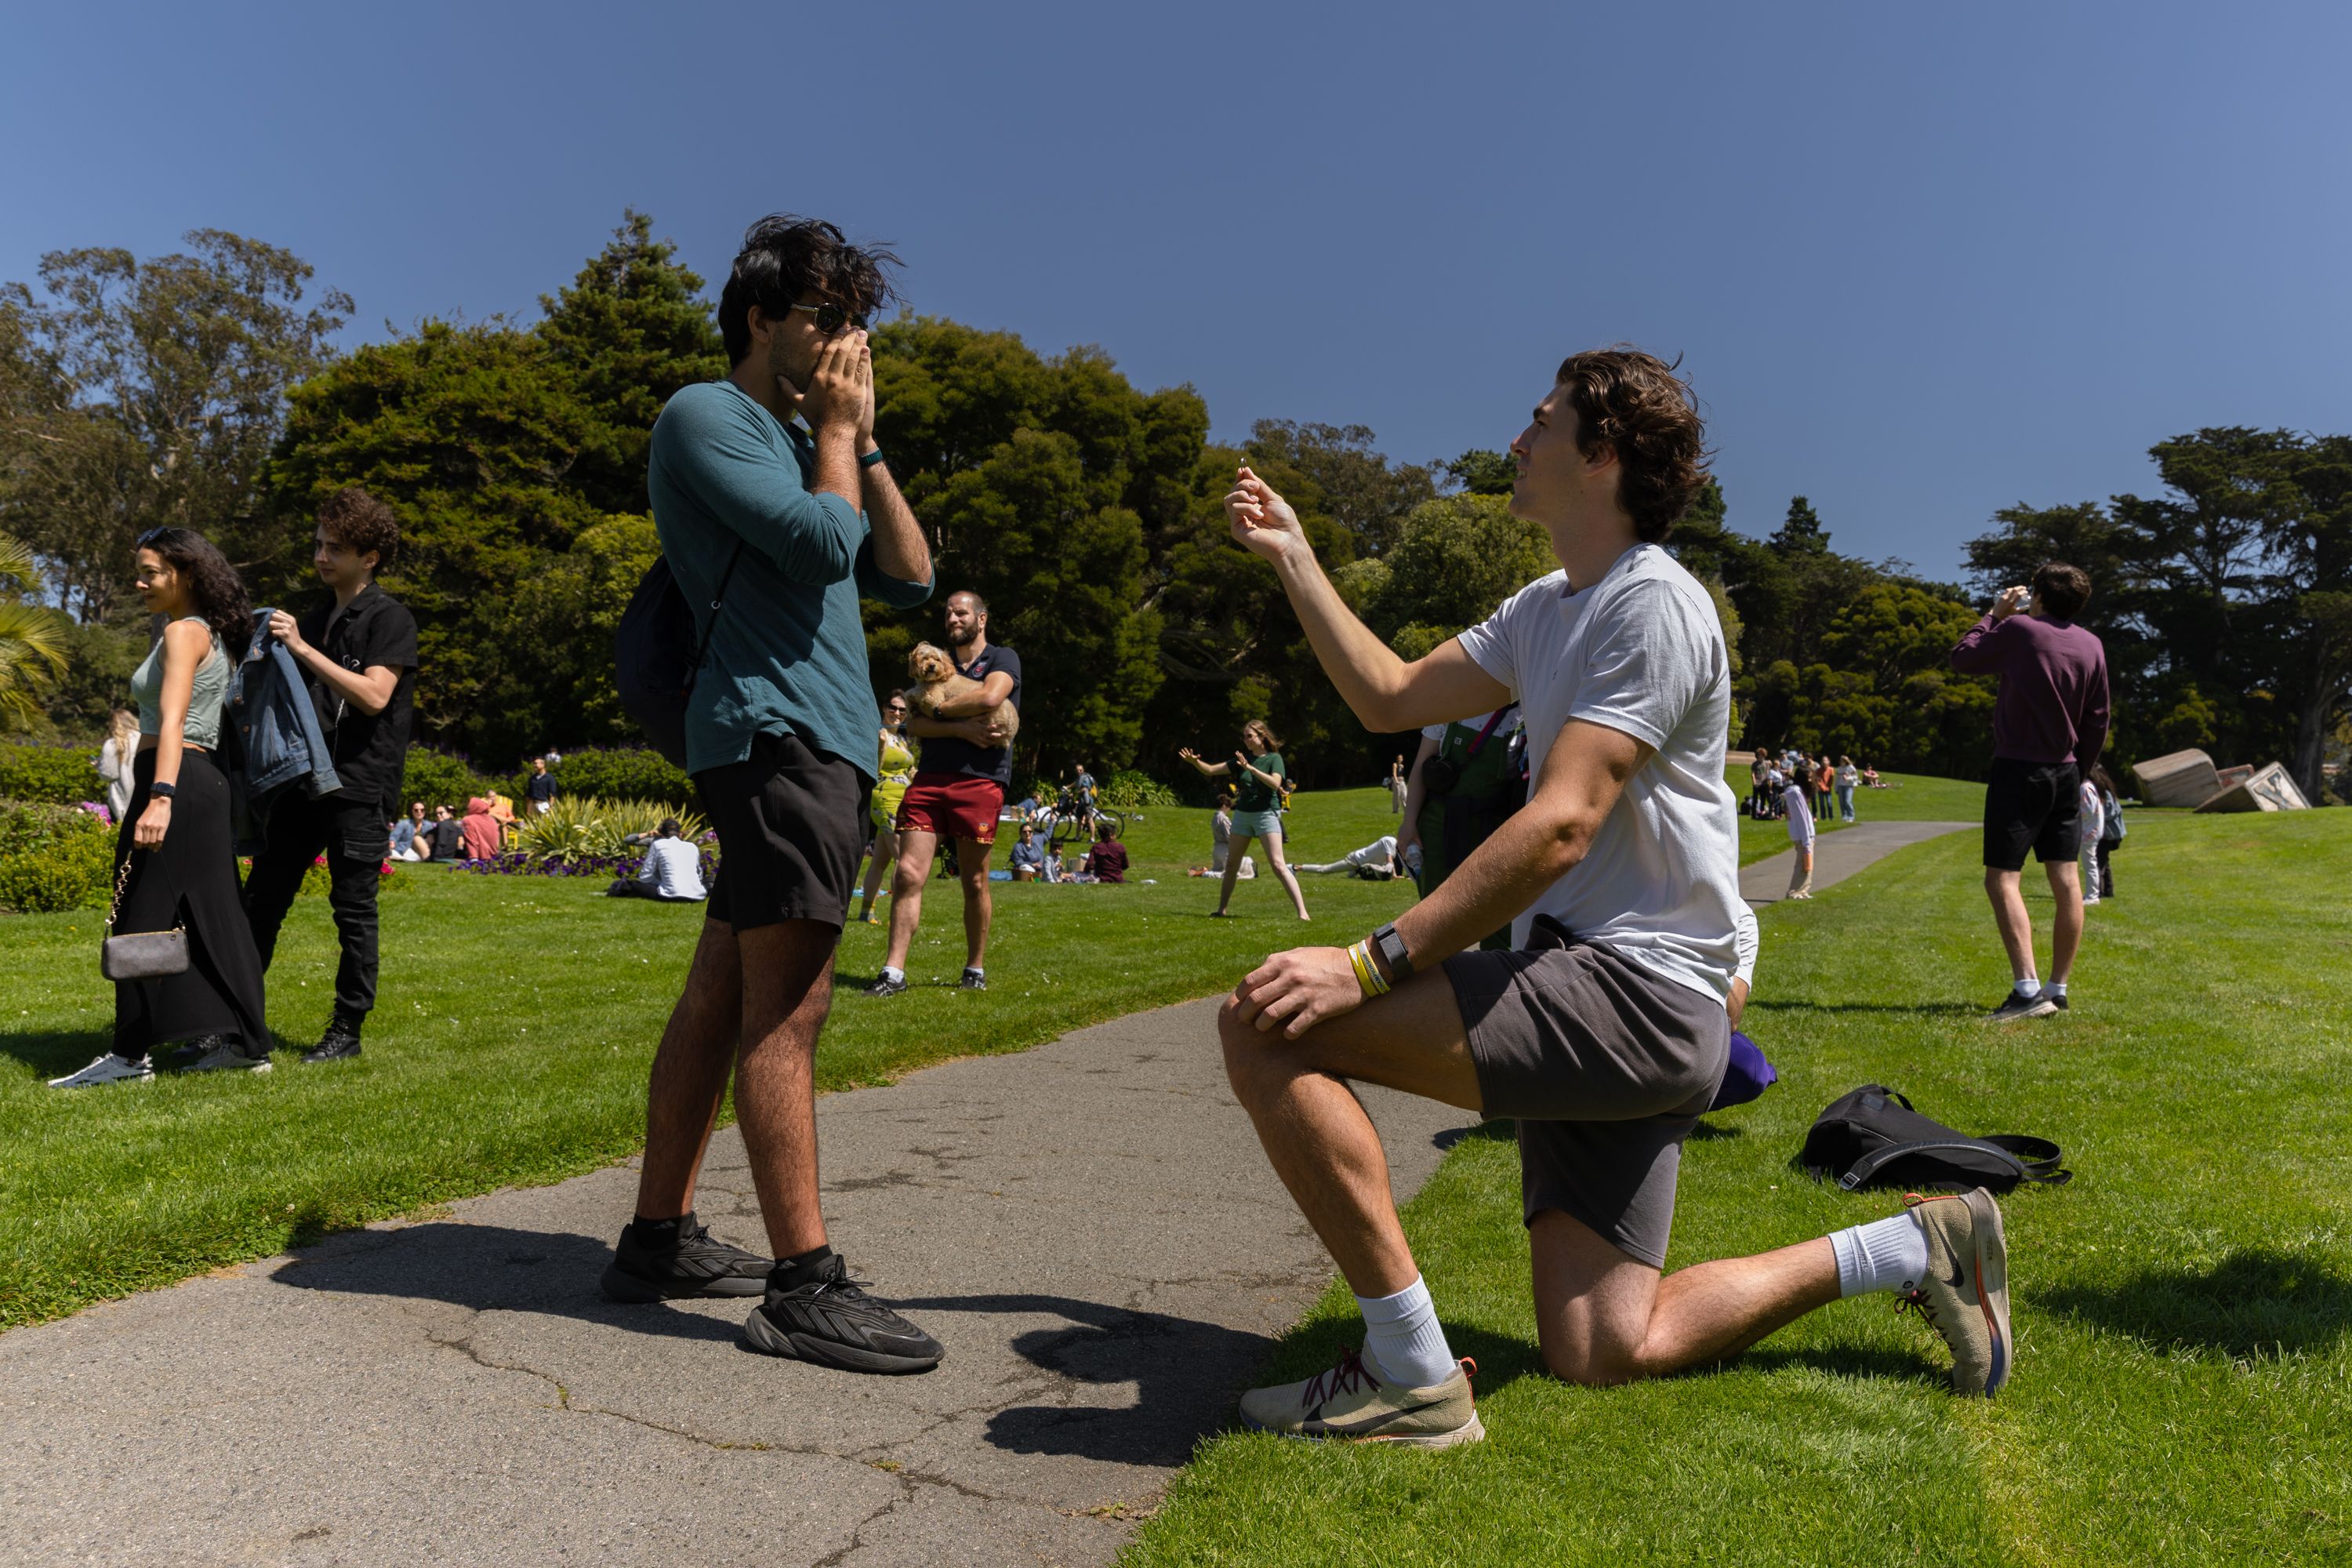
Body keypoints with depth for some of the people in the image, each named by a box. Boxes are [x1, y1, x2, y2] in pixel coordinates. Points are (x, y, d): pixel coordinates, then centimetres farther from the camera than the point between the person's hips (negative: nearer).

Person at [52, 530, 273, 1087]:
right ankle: (239, 1041, 14)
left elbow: (172, 721, -23)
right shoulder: (216, 637, 18)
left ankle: (132, 1053, 2)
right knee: (210, 912, 11)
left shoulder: (183, 632, -10)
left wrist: (160, 796, -33)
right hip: (206, 780, 10)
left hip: (178, 781, -10)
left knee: (144, 916, -4)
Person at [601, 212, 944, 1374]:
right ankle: (803, 1288, -8)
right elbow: (821, 544, -14)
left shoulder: (799, 440, 26)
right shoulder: (704, 416, 0)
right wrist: (837, 430, 2)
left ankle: (659, 1241, 19)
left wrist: (862, 442, 13)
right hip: (776, 731, -9)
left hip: (817, 741, 9)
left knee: (722, 998, 11)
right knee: (786, 1008, -11)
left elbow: (908, 579, 18)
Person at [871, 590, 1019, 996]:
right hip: (929, 779, 4)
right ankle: (893, 973, -5)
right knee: (908, 873, -7)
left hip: (980, 782, -3)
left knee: (975, 883, 3)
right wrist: (960, 728, -9)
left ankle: (975, 969, 18)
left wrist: (939, 708, -3)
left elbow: (990, 697, -16)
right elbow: (914, 723, 8)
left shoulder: (1003, 658, 7)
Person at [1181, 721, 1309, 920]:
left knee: (1278, 865, -15)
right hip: (1242, 814, 6)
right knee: (1231, 865, 10)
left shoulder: (1274, 758, -4)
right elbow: (1210, 771, 9)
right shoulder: (1242, 758, 10)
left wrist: (1251, 768, -30)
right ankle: (1222, 909, 24)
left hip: (1266, 814, -6)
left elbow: (1275, 783, -23)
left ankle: (1302, 912, -16)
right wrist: (1195, 761, -9)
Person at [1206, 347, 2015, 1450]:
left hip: (1635, 994, -10)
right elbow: (1390, 696, 21)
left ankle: (1410, 1373, -12)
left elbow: (1560, 827, -22)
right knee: (1602, 1355, 8)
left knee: (1267, 1023, -20)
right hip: (1590, 1002, 10)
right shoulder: (1546, 610, 19)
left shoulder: (1653, 605, -11)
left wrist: (1371, 963, -25)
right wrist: (1293, 559, 21)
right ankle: (1914, 1250, 21)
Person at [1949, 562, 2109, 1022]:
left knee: (2002, 879, -7)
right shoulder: (2091, 646, 7)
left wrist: (1995, 615, 13)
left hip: (2018, 770, -6)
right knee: (2066, 881, 7)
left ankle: (2028, 990, -16)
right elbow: (2098, 720, 12)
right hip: (2065, 773, 7)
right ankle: (2058, 989, 14)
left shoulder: (2019, 630, -11)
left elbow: (1963, 658, 3)